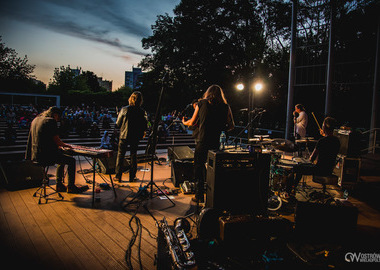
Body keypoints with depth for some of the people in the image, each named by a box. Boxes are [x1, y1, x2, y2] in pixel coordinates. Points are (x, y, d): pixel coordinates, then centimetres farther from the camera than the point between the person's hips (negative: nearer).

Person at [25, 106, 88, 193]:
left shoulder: (35, 120, 16)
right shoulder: (51, 121, -11)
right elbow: (57, 140, -14)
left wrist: (58, 145, 23)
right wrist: (64, 145, 7)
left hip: (35, 155, 9)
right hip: (45, 155, -9)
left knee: (62, 158, 30)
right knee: (71, 160, 4)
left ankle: (59, 185, 32)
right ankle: (71, 187, 12)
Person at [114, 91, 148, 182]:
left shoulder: (124, 109, -10)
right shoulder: (142, 112, -7)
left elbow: (118, 123, -3)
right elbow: (145, 126, -3)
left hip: (124, 136, -1)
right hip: (135, 137, 1)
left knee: (120, 155, 9)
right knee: (133, 156, 12)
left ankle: (118, 176, 12)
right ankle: (132, 177, 16)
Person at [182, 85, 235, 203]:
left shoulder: (201, 103, 3)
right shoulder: (225, 106, 4)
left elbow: (192, 122, 10)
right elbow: (231, 125, 4)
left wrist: (184, 122, 31)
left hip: (202, 143, -1)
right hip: (216, 144, 2)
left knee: (199, 170, 12)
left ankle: (199, 197, 18)